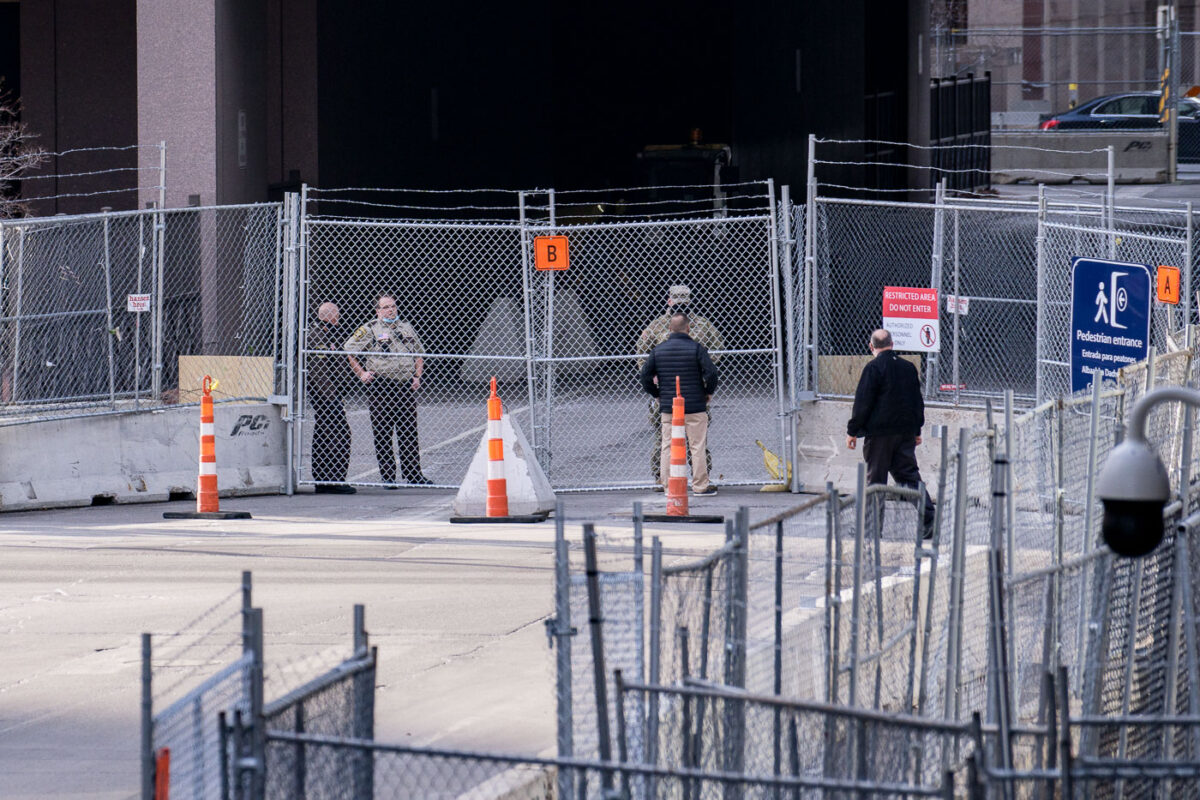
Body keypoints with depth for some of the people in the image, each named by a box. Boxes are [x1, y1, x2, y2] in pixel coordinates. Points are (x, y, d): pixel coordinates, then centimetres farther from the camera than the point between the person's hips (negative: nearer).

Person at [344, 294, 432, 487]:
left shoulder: (406, 328, 16)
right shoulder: (369, 330, 0)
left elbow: (419, 355, 26)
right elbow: (348, 351, 1)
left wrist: (417, 376, 12)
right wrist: (361, 373, -6)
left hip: (406, 386, 4)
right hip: (380, 388, -4)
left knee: (409, 433, 5)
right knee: (382, 434, -1)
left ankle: (413, 473, 10)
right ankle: (387, 476, 3)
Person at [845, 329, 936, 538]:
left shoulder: (873, 368, -10)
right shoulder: (909, 368, 9)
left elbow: (862, 403, -11)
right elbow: (918, 401, 17)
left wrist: (852, 431, -4)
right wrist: (917, 430, 26)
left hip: (879, 433, -5)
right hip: (906, 433, 5)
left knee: (876, 478, 2)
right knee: (909, 474, 6)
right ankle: (929, 518, -9)